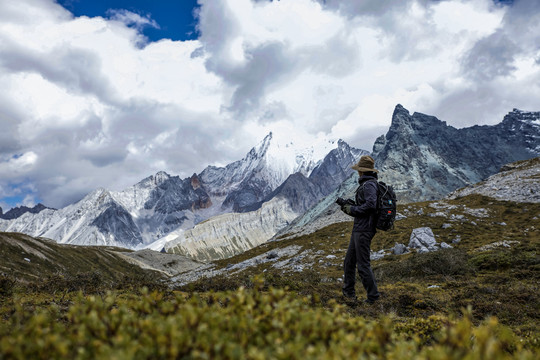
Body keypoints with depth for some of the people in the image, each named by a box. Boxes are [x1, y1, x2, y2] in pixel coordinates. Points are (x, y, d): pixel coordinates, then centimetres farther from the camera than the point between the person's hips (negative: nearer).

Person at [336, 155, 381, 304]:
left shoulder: (369, 185, -15)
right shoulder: (366, 184, 16)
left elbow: (371, 205, -28)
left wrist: (352, 209, -17)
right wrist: (346, 203, 20)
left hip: (363, 230, -11)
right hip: (358, 229, 11)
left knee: (363, 264, -3)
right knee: (349, 261, 17)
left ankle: (373, 295, 8)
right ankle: (348, 292, 27)